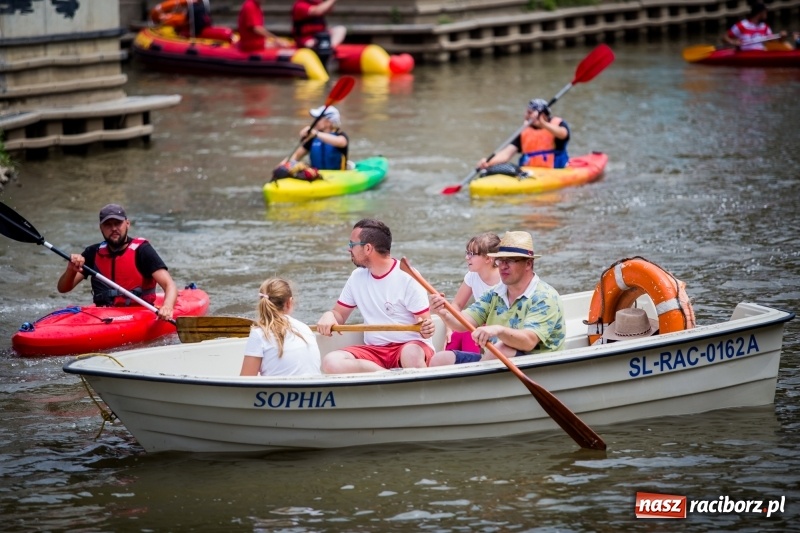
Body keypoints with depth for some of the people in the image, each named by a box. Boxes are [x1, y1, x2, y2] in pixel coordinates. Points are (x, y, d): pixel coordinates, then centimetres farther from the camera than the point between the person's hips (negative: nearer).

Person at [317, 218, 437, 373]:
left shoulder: (407, 278, -7)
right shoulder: (357, 277, 10)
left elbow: (424, 323, -7)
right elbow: (339, 314, 17)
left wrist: (426, 329, -31)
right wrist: (329, 315, -7)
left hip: (410, 345, -5)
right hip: (374, 350, 6)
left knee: (412, 355, -43)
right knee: (331, 362, -27)